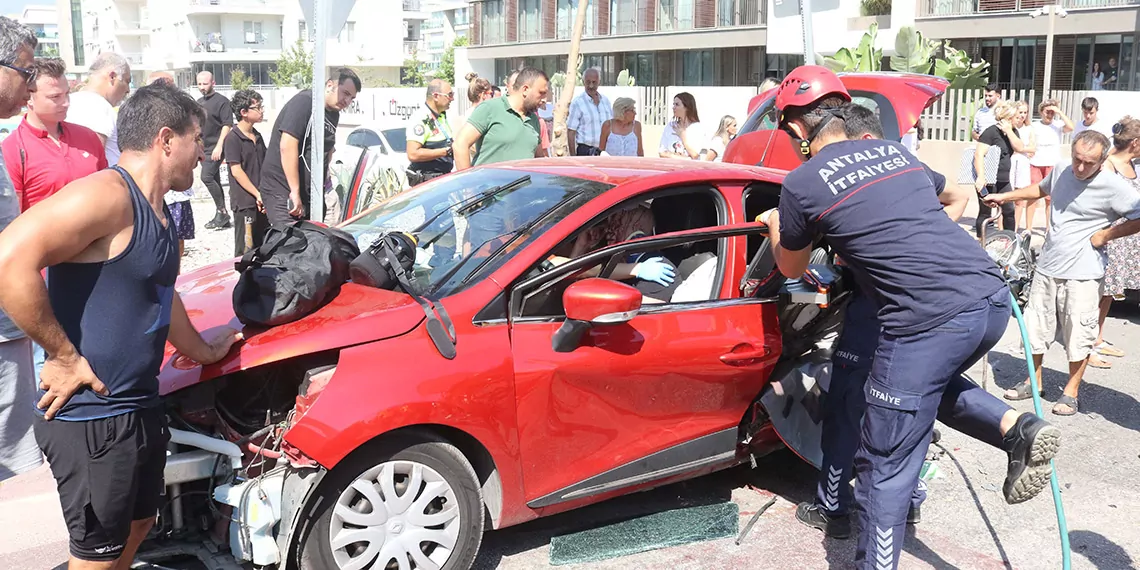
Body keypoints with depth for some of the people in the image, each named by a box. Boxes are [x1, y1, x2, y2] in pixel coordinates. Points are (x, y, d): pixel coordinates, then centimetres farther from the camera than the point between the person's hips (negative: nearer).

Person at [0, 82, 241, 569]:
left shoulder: (157, 212, 11)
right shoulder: (108, 195, -20)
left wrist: (202, 351, 40)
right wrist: (64, 356, -25)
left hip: (140, 409, 9)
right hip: (90, 418, -9)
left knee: (137, 526, 23)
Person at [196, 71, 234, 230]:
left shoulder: (221, 101, -7)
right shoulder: (199, 103, 16)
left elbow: (227, 125, -14)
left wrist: (219, 146, -21)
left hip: (215, 148, -8)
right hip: (203, 148, 8)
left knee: (207, 177, -19)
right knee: (214, 181, 9)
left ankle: (222, 211, -9)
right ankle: (223, 218, 13)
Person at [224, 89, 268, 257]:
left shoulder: (258, 137, 13)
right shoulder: (233, 138, -10)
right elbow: (236, 171, -13)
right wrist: (258, 195, -14)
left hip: (262, 202, 7)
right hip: (244, 203, -7)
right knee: (245, 251, -1)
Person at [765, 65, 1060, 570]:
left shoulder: (801, 184, 2)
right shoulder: (895, 151, 20)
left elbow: (792, 269, 18)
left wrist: (775, 227, 38)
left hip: (930, 320, -7)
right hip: (992, 299, 7)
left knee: (885, 470, 4)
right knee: (935, 382, 34)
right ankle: (1016, 429, 12)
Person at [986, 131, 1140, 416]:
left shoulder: (1115, 187, -15)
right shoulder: (1061, 171, 4)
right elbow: (1042, 188, 26)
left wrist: (1107, 234, -14)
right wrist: (1005, 196, 25)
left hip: (1083, 274, -5)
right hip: (1047, 267, 6)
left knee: (1078, 335, 2)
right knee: (1035, 327, 13)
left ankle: (1071, 392, 18)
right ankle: (1034, 382, 30)